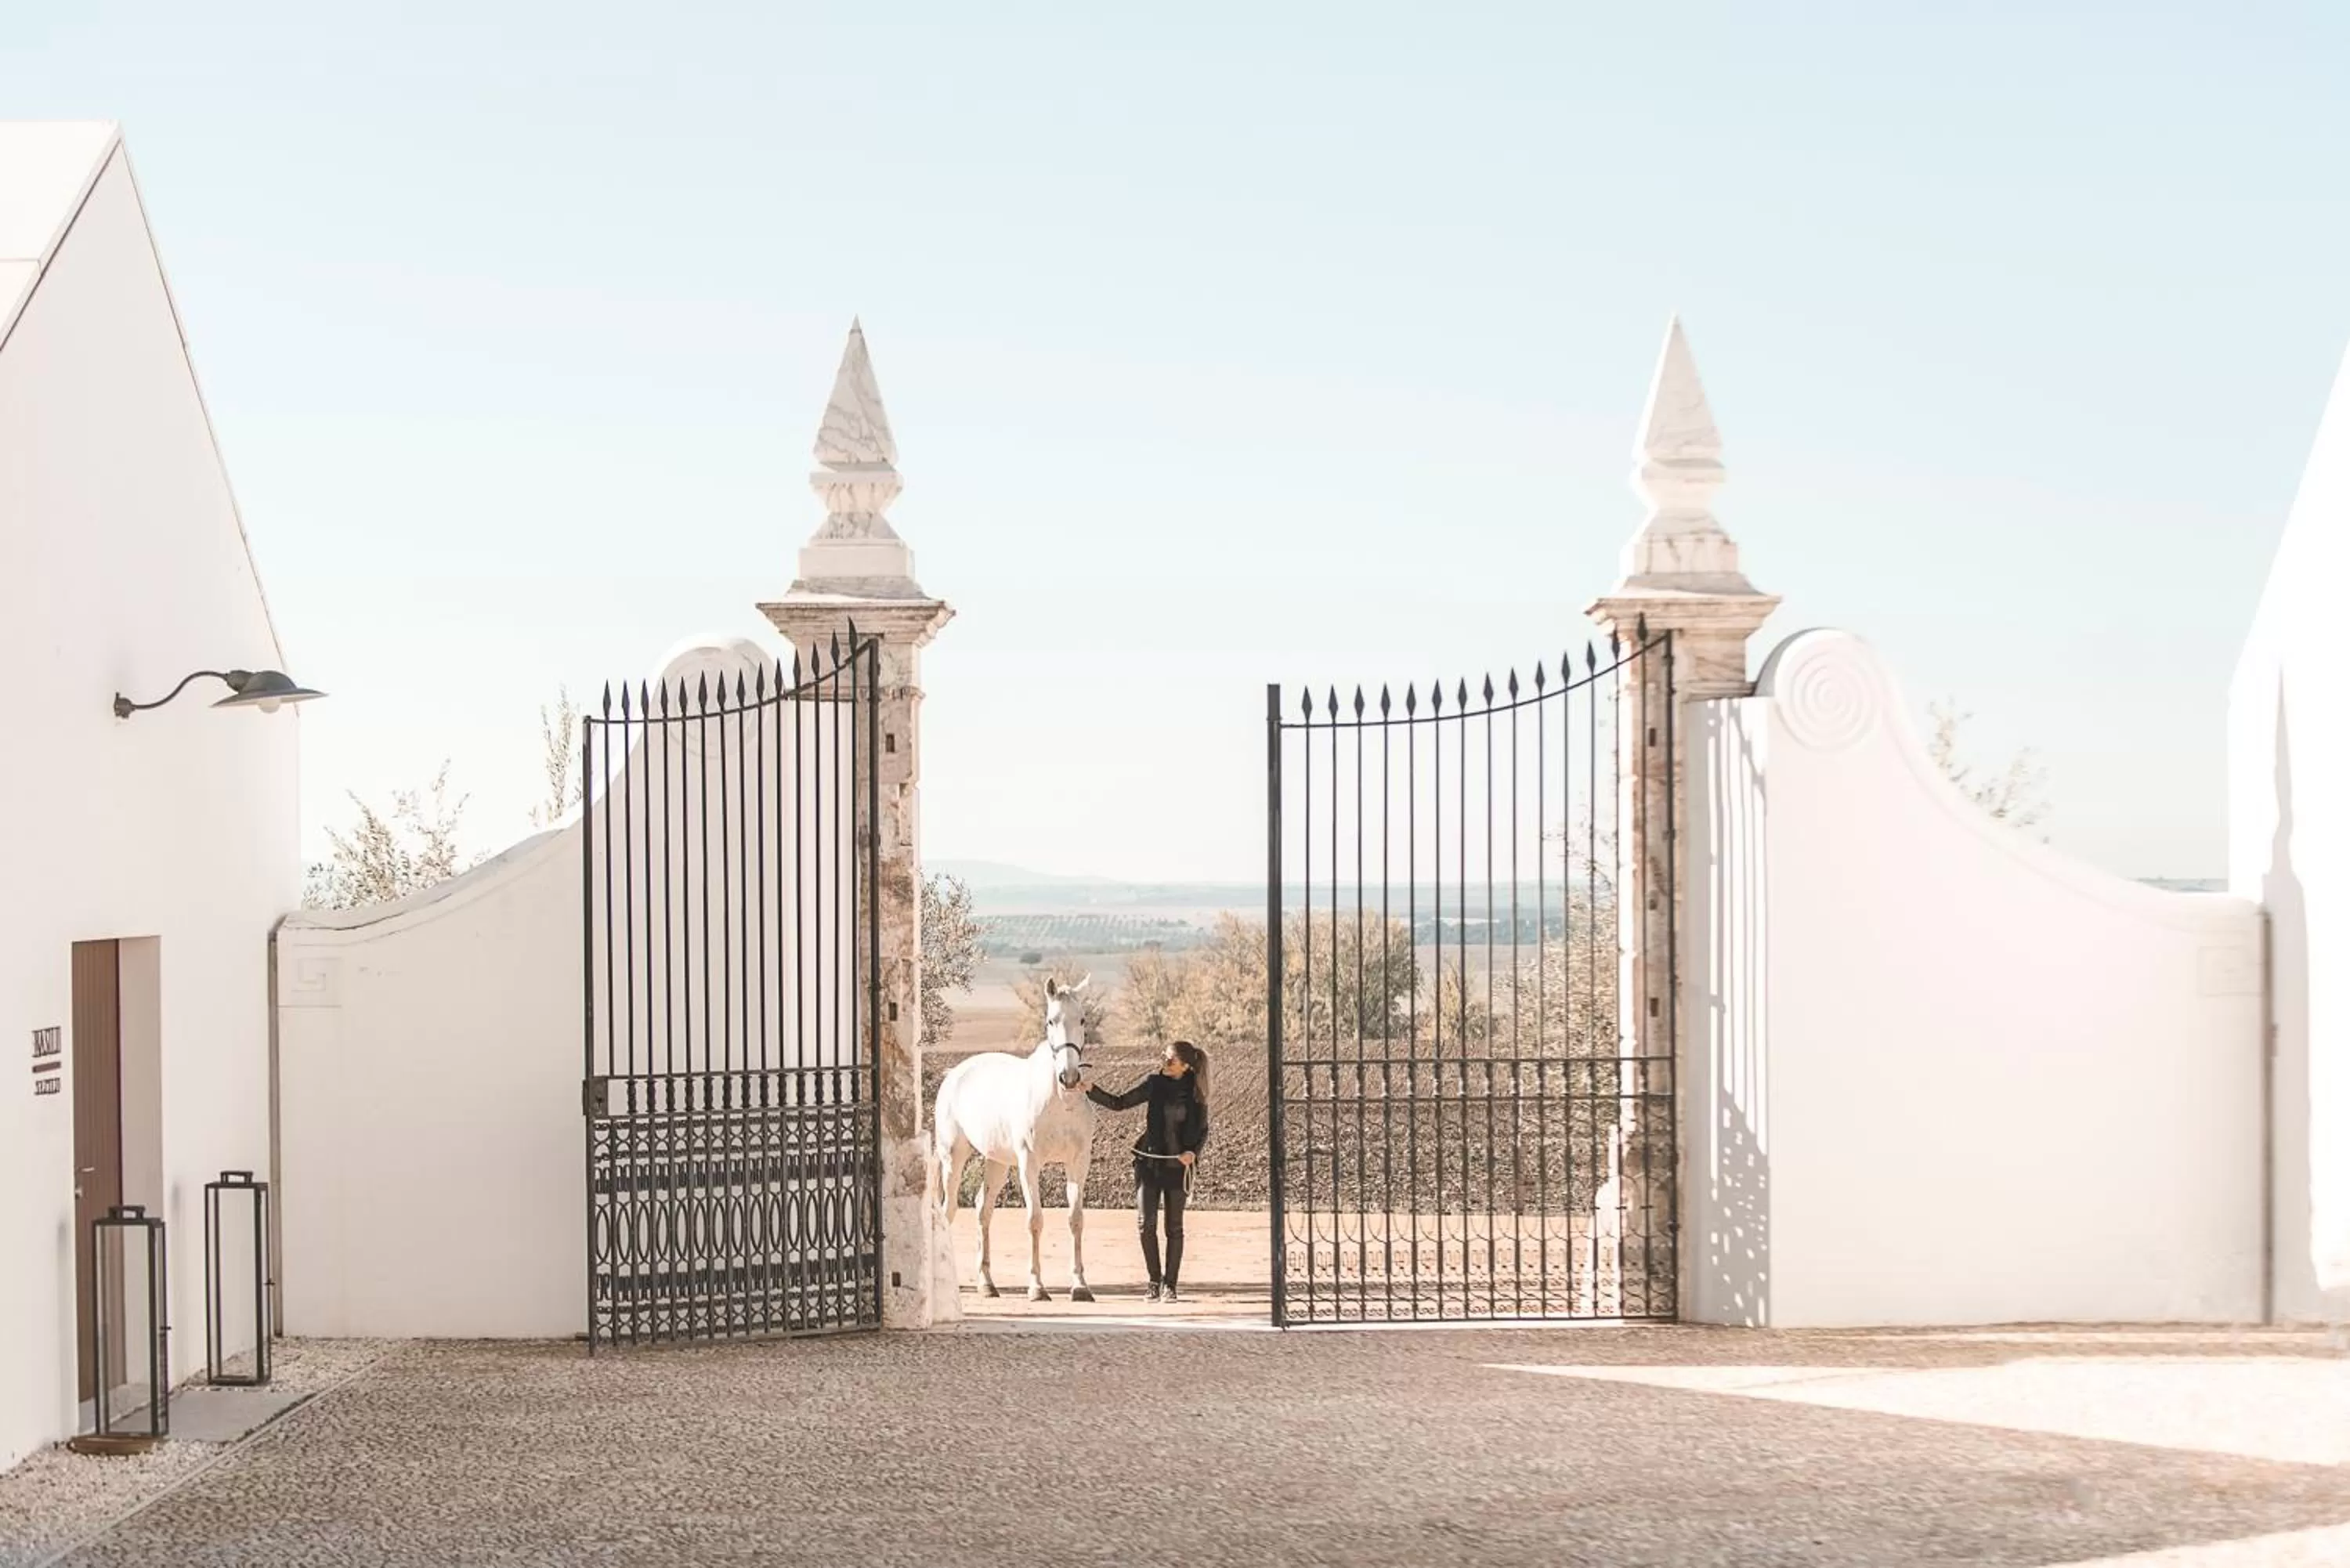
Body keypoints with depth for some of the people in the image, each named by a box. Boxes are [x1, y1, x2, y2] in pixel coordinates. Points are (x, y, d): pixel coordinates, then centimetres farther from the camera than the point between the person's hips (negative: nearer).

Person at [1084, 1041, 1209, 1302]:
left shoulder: (1195, 1093, -3)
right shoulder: (1155, 1084, 0)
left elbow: (1202, 1131, 5)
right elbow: (1119, 1103, 4)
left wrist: (1193, 1153, -13)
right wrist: (1091, 1090, -7)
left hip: (1177, 1165, -1)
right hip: (1149, 1161, 1)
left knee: (1174, 1227, 4)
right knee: (1146, 1221, -7)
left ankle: (1169, 1285, 15)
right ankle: (1155, 1281, 8)